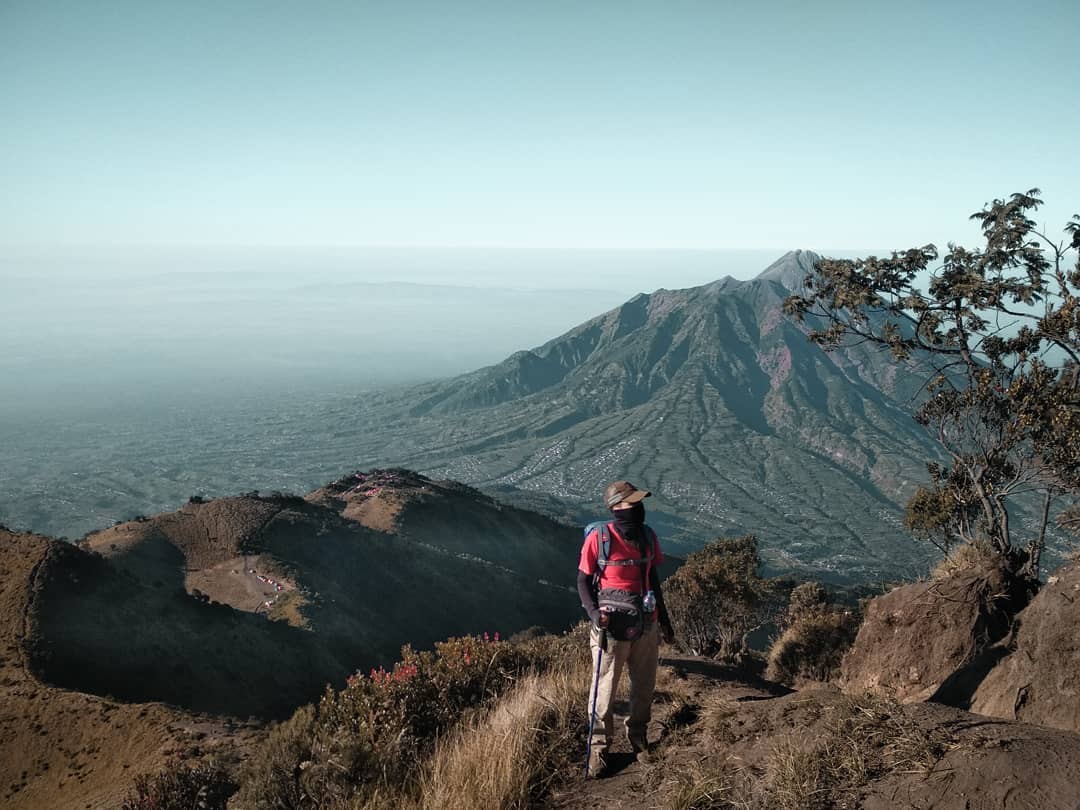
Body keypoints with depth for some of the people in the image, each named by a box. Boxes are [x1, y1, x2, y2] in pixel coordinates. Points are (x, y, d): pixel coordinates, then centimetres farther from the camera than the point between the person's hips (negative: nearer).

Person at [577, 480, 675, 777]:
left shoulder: (648, 536, 2)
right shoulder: (599, 538, -13)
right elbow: (583, 580, -4)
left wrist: (664, 619, 19)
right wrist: (593, 612, -20)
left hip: (646, 626, 5)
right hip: (612, 626, -5)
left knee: (644, 686, 16)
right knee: (604, 689, 5)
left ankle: (638, 737, 36)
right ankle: (599, 746, 23)